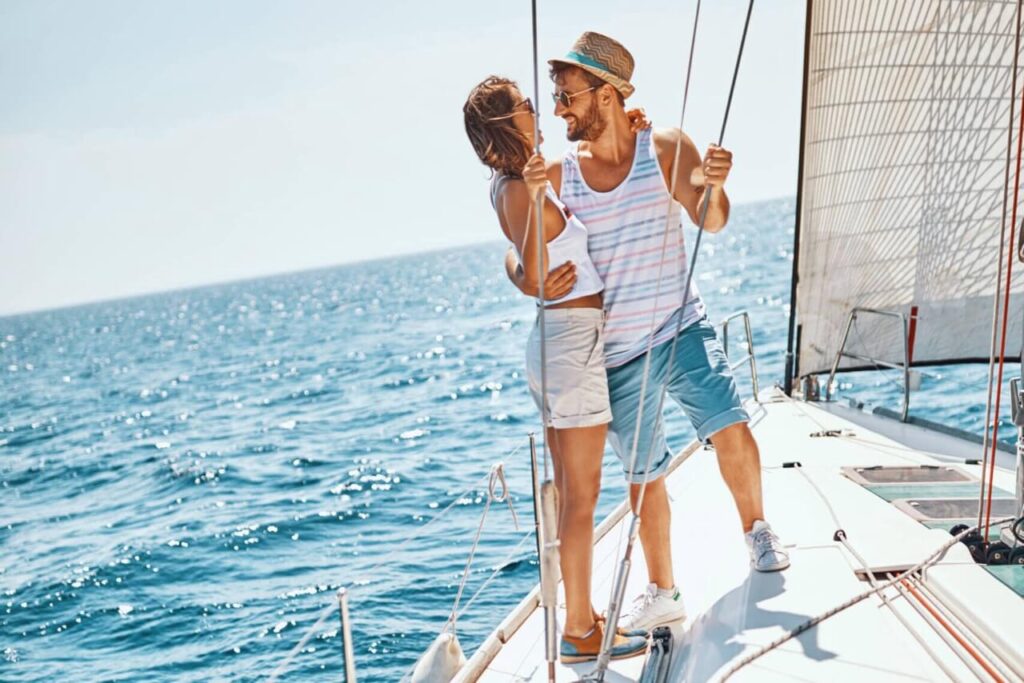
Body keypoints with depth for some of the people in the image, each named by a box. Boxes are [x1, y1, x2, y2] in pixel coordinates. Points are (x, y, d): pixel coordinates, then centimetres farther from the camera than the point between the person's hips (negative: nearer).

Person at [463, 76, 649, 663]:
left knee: (568, 490, 14)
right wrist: (535, 199, -38)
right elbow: (535, 278, -27)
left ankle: (579, 614, 23)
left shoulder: (520, 182, 12)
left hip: (555, 343, 10)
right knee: (582, 493, -4)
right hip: (575, 338, -10)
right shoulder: (518, 191, -15)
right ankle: (579, 631, 3)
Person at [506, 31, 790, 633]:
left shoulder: (666, 149, -8)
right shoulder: (556, 176, -4)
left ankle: (757, 529, 13)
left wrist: (713, 185, -41)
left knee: (730, 428, -18)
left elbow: (711, 222, -19)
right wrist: (526, 278, -21)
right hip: (617, 352, 1)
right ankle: (662, 595, 28)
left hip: (682, 330, -1)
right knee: (644, 474, 9)